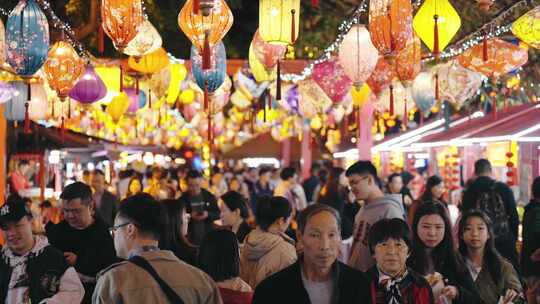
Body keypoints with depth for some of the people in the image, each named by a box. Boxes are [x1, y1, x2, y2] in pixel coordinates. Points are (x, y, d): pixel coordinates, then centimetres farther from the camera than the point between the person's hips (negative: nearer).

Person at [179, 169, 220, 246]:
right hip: (190, 238, -2)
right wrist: (190, 216, -18)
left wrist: (208, 215, -13)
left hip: (207, 236, 2)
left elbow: (218, 214, 7)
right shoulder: (183, 199, -1)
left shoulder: (209, 197, 4)